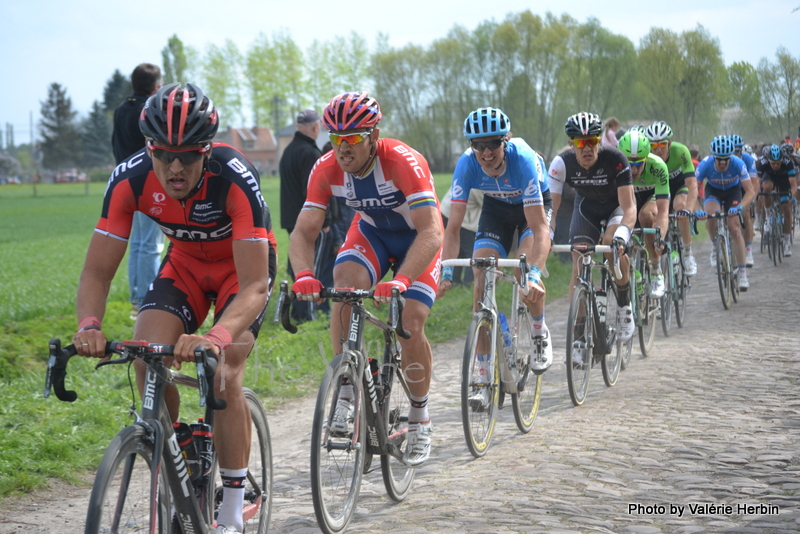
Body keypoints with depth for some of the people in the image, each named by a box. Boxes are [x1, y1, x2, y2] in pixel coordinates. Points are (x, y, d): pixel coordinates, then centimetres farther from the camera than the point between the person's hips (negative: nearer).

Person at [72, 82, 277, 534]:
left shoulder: (236, 178, -37)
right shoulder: (130, 179, -27)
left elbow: (255, 285, -41)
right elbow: (98, 271, -23)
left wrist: (217, 339, -59)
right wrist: (89, 326, -44)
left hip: (244, 264, -3)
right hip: (185, 263, 4)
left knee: (223, 375, -22)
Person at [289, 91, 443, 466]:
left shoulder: (403, 162, -35)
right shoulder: (327, 169, -22)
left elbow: (431, 232, -43)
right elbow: (303, 231, -23)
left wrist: (401, 280, -58)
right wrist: (304, 274, -45)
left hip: (417, 238, -3)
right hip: (371, 231, 3)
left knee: (411, 325, -17)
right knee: (344, 285, -28)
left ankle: (420, 420, 5)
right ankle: (347, 390, -17)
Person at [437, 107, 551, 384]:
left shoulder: (522, 159, -37)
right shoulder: (467, 164, -28)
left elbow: (538, 226, -40)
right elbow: (453, 226, -27)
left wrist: (534, 274, -52)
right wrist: (446, 272, -41)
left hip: (533, 207, -3)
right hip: (495, 207, 3)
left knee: (526, 272, -28)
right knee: (482, 276, -14)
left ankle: (540, 333, 6)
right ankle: (484, 378, -9)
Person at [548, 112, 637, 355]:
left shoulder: (615, 159, -33)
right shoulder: (562, 163, -26)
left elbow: (629, 208, -35)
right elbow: (550, 206, -26)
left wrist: (620, 235, -54)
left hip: (616, 205, -2)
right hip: (586, 205, 2)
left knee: (613, 245, -32)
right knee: (579, 265, -12)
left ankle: (625, 307, -8)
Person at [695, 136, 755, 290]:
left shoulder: (738, 164, -34)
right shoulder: (705, 164, -33)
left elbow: (750, 192, -33)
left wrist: (739, 207, -51)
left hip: (733, 191, 0)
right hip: (713, 190, 0)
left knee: (735, 228, -13)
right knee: (711, 214, -32)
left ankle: (743, 273, -8)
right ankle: (715, 245, -2)